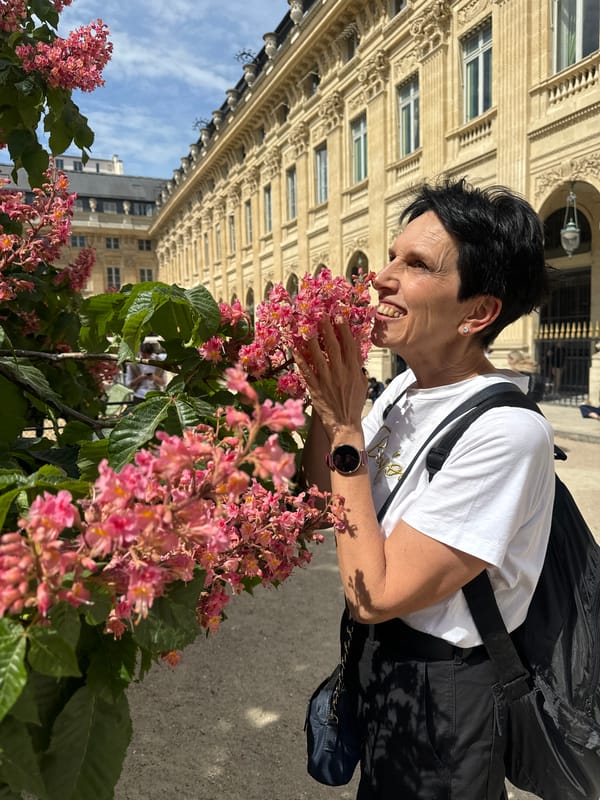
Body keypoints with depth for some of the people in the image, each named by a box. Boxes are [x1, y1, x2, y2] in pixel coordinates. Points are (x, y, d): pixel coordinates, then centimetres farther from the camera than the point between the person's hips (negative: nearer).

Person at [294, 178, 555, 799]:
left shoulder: (506, 431, -31)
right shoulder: (405, 386, -6)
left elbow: (373, 596, -28)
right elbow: (319, 495, 1)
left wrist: (345, 426, -26)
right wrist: (323, 401, -15)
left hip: (441, 693, -7)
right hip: (375, 655, 7)